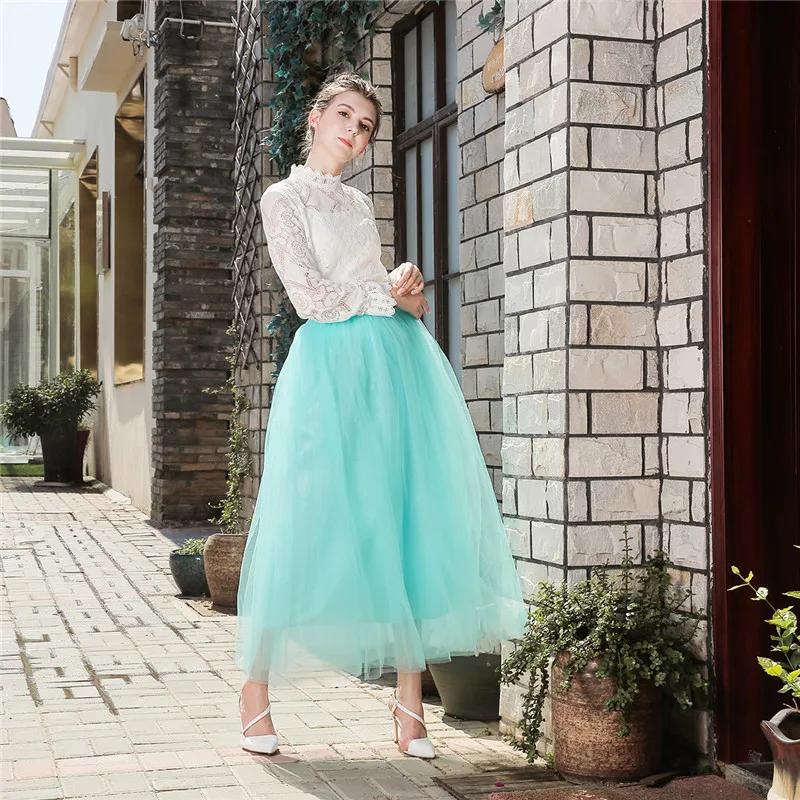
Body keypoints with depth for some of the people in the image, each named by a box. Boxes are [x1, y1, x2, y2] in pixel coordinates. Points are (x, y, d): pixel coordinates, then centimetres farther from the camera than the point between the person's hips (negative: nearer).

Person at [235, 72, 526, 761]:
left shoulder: (359, 203, 24)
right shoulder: (286, 196, 5)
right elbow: (311, 296, -7)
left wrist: (410, 296, 1)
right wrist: (387, 291, 1)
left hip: (401, 363, 6)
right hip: (333, 364, -6)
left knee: (412, 522, -2)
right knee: (309, 525, -6)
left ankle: (410, 703, 3)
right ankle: (256, 686, 11)